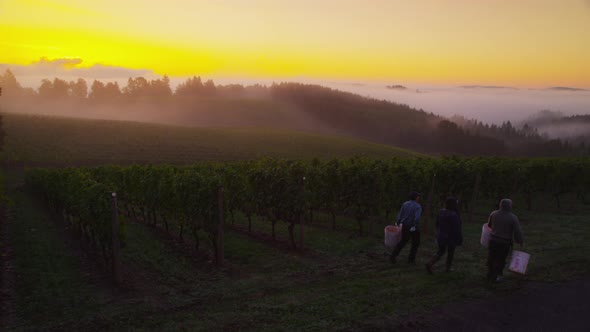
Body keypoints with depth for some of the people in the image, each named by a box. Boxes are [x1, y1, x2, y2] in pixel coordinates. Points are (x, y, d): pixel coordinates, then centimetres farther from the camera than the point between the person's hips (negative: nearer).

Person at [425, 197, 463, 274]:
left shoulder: (440, 212, -3)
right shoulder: (453, 215, -24)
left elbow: (437, 224, 8)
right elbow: (456, 229, -19)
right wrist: (459, 239, -10)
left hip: (441, 236, 6)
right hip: (451, 237, -6)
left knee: (440, 252, 15)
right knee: (450, 253, 16)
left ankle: (430, 264, -3)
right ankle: (448, 268, 28)